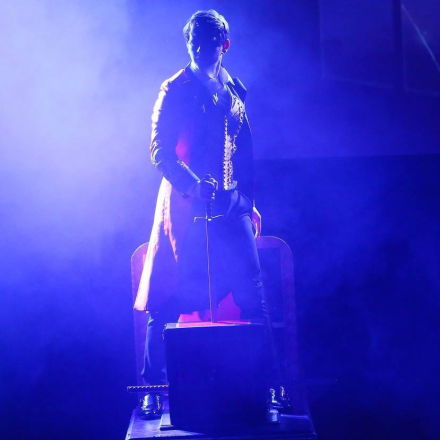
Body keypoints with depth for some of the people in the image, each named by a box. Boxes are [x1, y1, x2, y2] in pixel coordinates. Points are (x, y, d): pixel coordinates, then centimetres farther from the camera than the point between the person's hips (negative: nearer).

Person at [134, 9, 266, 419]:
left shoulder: (234, 91, 13)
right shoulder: (174, 91, -1)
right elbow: (160, 152, -9)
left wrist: (248, 200, 13)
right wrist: (194, 187, -22)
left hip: (230, 205, 5)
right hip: (185, 204, -4)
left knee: (251, 292, 2)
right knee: (168, 299, -3)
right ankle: (153, 388, 7)